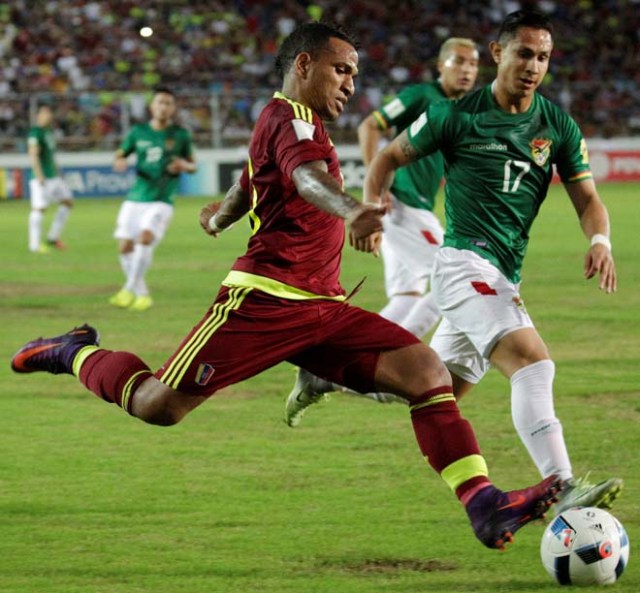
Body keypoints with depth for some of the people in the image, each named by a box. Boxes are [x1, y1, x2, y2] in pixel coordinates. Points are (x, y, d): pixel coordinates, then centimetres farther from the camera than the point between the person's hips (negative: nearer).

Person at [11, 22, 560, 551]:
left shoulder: (290, 122, 23)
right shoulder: (290, 118, -9)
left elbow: (247, 186, 45)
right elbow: (307, 176, -33)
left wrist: (221, 216, 67)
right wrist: (351, 210, -54)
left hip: (323, 309, 9)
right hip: (265, 300, -9)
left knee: (427, 371, -11)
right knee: (159, 406, -5)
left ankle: (483, 504, -19)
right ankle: (75, 354, 27)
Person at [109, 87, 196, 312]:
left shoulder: (180, 135, 2)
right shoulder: (138, 132, 6)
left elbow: (193, 165, 11)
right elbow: (120, 155, 16)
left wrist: (183, 165, -13)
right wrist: (119, 162, -8)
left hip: (161, 201, -3)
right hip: (135, 199, 4)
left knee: (145, 237, -26)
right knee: (125, 247, -1)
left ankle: (129, 290, -21)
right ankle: (142, 295, 15)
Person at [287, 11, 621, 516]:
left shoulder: (559, 127, 5)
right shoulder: (457, 115, -4)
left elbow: (587, 198, 6)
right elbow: (391, 156, 9)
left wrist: (599, 240, -16)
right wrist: (370, 208, -7)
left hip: (504, 279, 7)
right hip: (465, 262, -7)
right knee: (533, 362, -27)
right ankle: (564, 488, -37)